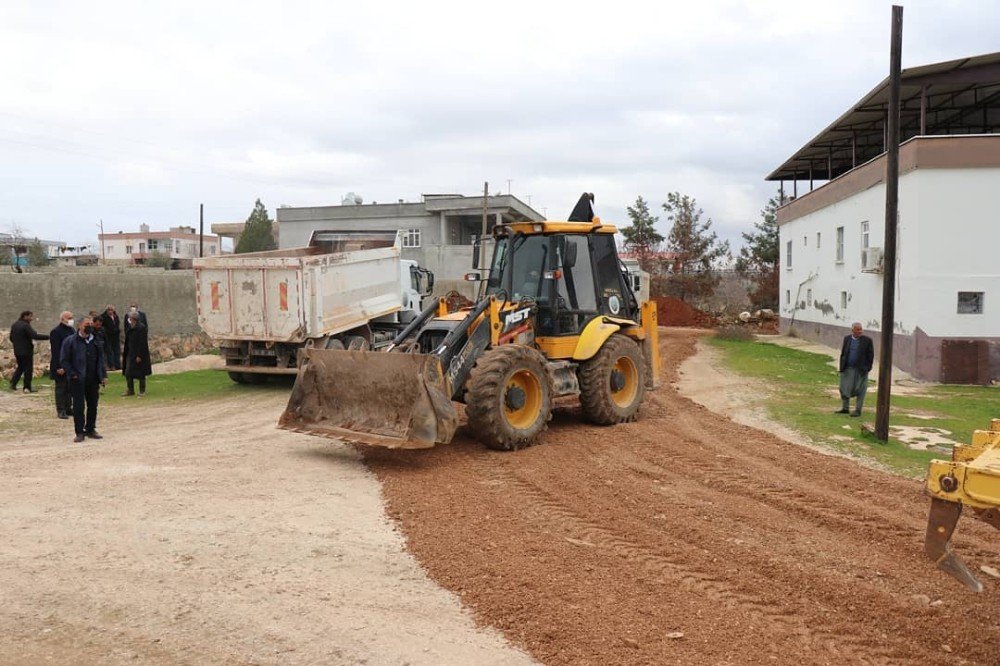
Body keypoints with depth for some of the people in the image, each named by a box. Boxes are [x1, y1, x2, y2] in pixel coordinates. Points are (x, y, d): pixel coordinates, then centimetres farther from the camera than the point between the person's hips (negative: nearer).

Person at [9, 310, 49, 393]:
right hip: (26, 351, -8)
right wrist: (48, 337, -28)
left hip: (17, 351, 8)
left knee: (20, 367, 22)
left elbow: (11, 338, 17)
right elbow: (35, 336, -27)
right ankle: (27, 387, 2)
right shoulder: (25, 325, -17)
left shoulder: (14, 325, 10)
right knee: (28, 368, 0)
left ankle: (13, 383, 12)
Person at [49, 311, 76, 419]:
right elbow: (55, 351, -16)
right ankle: (61, 410, 6)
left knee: (70, 388, 11)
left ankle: (68, 408, 20)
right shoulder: (56, 332, -12)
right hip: (61, 365, -7)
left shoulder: (72, 330, 12)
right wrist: (59, 367, -20)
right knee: (61, 388, 0)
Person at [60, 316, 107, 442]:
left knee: (93, 405, 9)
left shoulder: (96, 342, 12)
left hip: (93, 380, 5)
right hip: (78, 380, -4)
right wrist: (72, 374, -11)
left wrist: (103, 376, 9)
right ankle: (79, 432, 6)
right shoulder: (70, 341, -3)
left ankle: (90, 430, 21)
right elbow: (64, 360, -4)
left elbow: (101, 360, 16)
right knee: (78, 407, -1)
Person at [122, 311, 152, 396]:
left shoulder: (141, 328, -17)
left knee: (140, 373, 1)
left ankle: (142, 391, 12)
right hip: (131, 353, 8)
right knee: (128, 373, 8)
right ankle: (130, 390, 18)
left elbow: (142, 343, -19)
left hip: (138, 354, -8)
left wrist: (139, 356, -21)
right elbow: (128, 341, 17)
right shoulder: (131, 327, 8)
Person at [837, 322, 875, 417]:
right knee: (844, 389, 8)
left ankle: (858, 410, 9)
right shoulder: (847, 338, 7)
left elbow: (871, 356, -2)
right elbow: (843, 353, 12)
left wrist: (867, 368, -7)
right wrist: (841, 367, 5)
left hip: (861, 370, -4)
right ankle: (845, 408, 21)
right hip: (847, 369, 4)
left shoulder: (867, 340, -4)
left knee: (859, 391, 1)